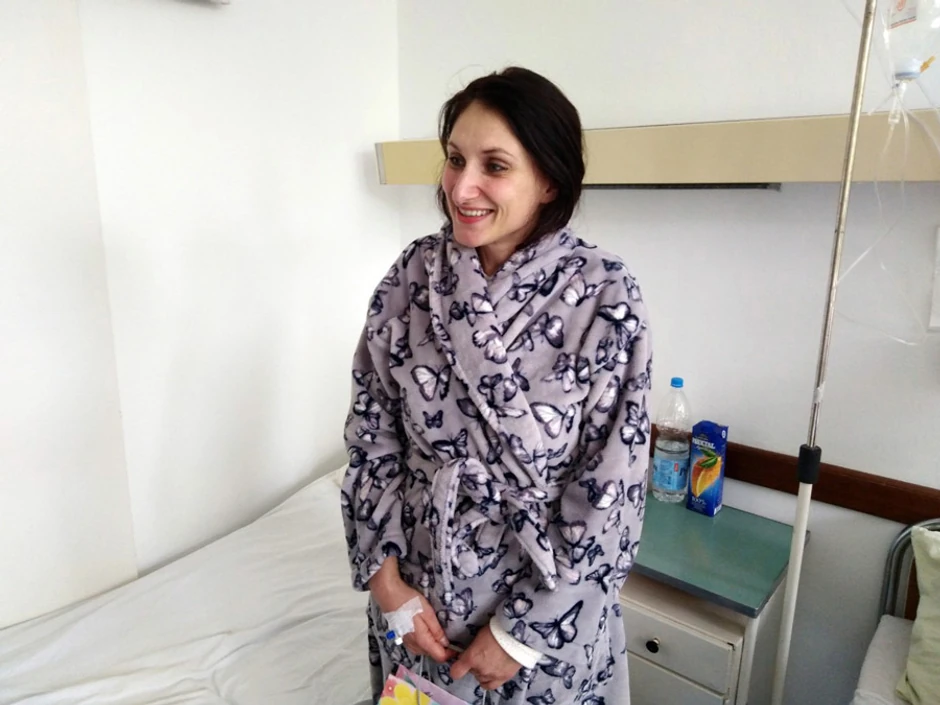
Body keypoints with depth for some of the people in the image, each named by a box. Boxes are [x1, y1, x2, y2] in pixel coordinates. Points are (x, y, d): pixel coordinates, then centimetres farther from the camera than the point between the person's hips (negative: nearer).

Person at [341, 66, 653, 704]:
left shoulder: (604, 298, -21)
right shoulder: (414, 272, -10)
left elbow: (610, 490, -17)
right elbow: (371, 430, -3)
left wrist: (522, 629, -12)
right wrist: (385, 573, -7)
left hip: (548, 597, -3)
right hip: (418, 583, 4)